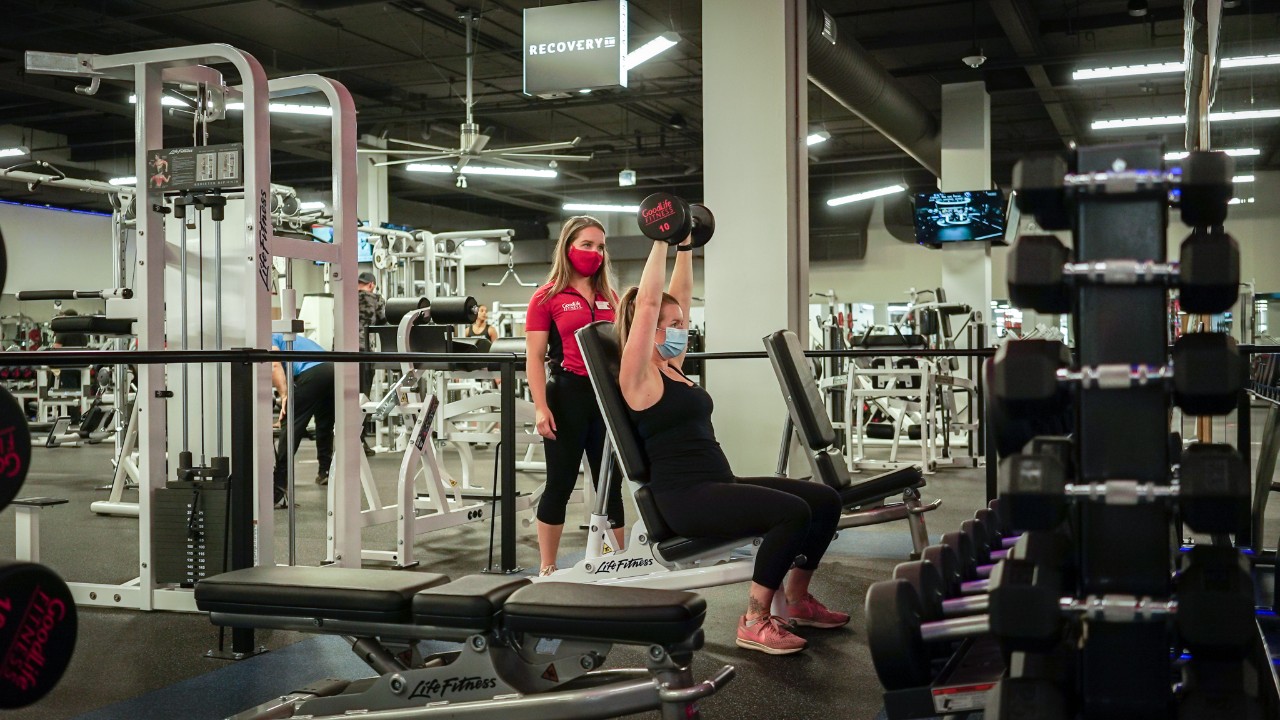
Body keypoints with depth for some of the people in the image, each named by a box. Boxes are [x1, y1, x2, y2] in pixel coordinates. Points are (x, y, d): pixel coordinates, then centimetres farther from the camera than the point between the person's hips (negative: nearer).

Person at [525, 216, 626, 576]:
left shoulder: (610, 298, 13)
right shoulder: (547, 297, -1)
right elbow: (535, 357, -5)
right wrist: (541, 408, -14)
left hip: (608, 396, 4)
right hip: (568, 395, -4)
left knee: (611, 485, 9)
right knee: (560, 484, 3)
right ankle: (547, 569, 13)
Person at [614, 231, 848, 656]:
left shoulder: (670, 366, 16)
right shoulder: (638, 377, -8)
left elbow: (680, 297, 22)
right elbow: (646, 304, -16)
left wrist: (686, 247, 20)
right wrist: (661, 241, -13)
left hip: (717, 484, 10)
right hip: (684, 497, -10)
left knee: (824, 500, 1)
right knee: (792, 511, -28)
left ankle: (797, 601, 14)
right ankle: (754, 623, -16)